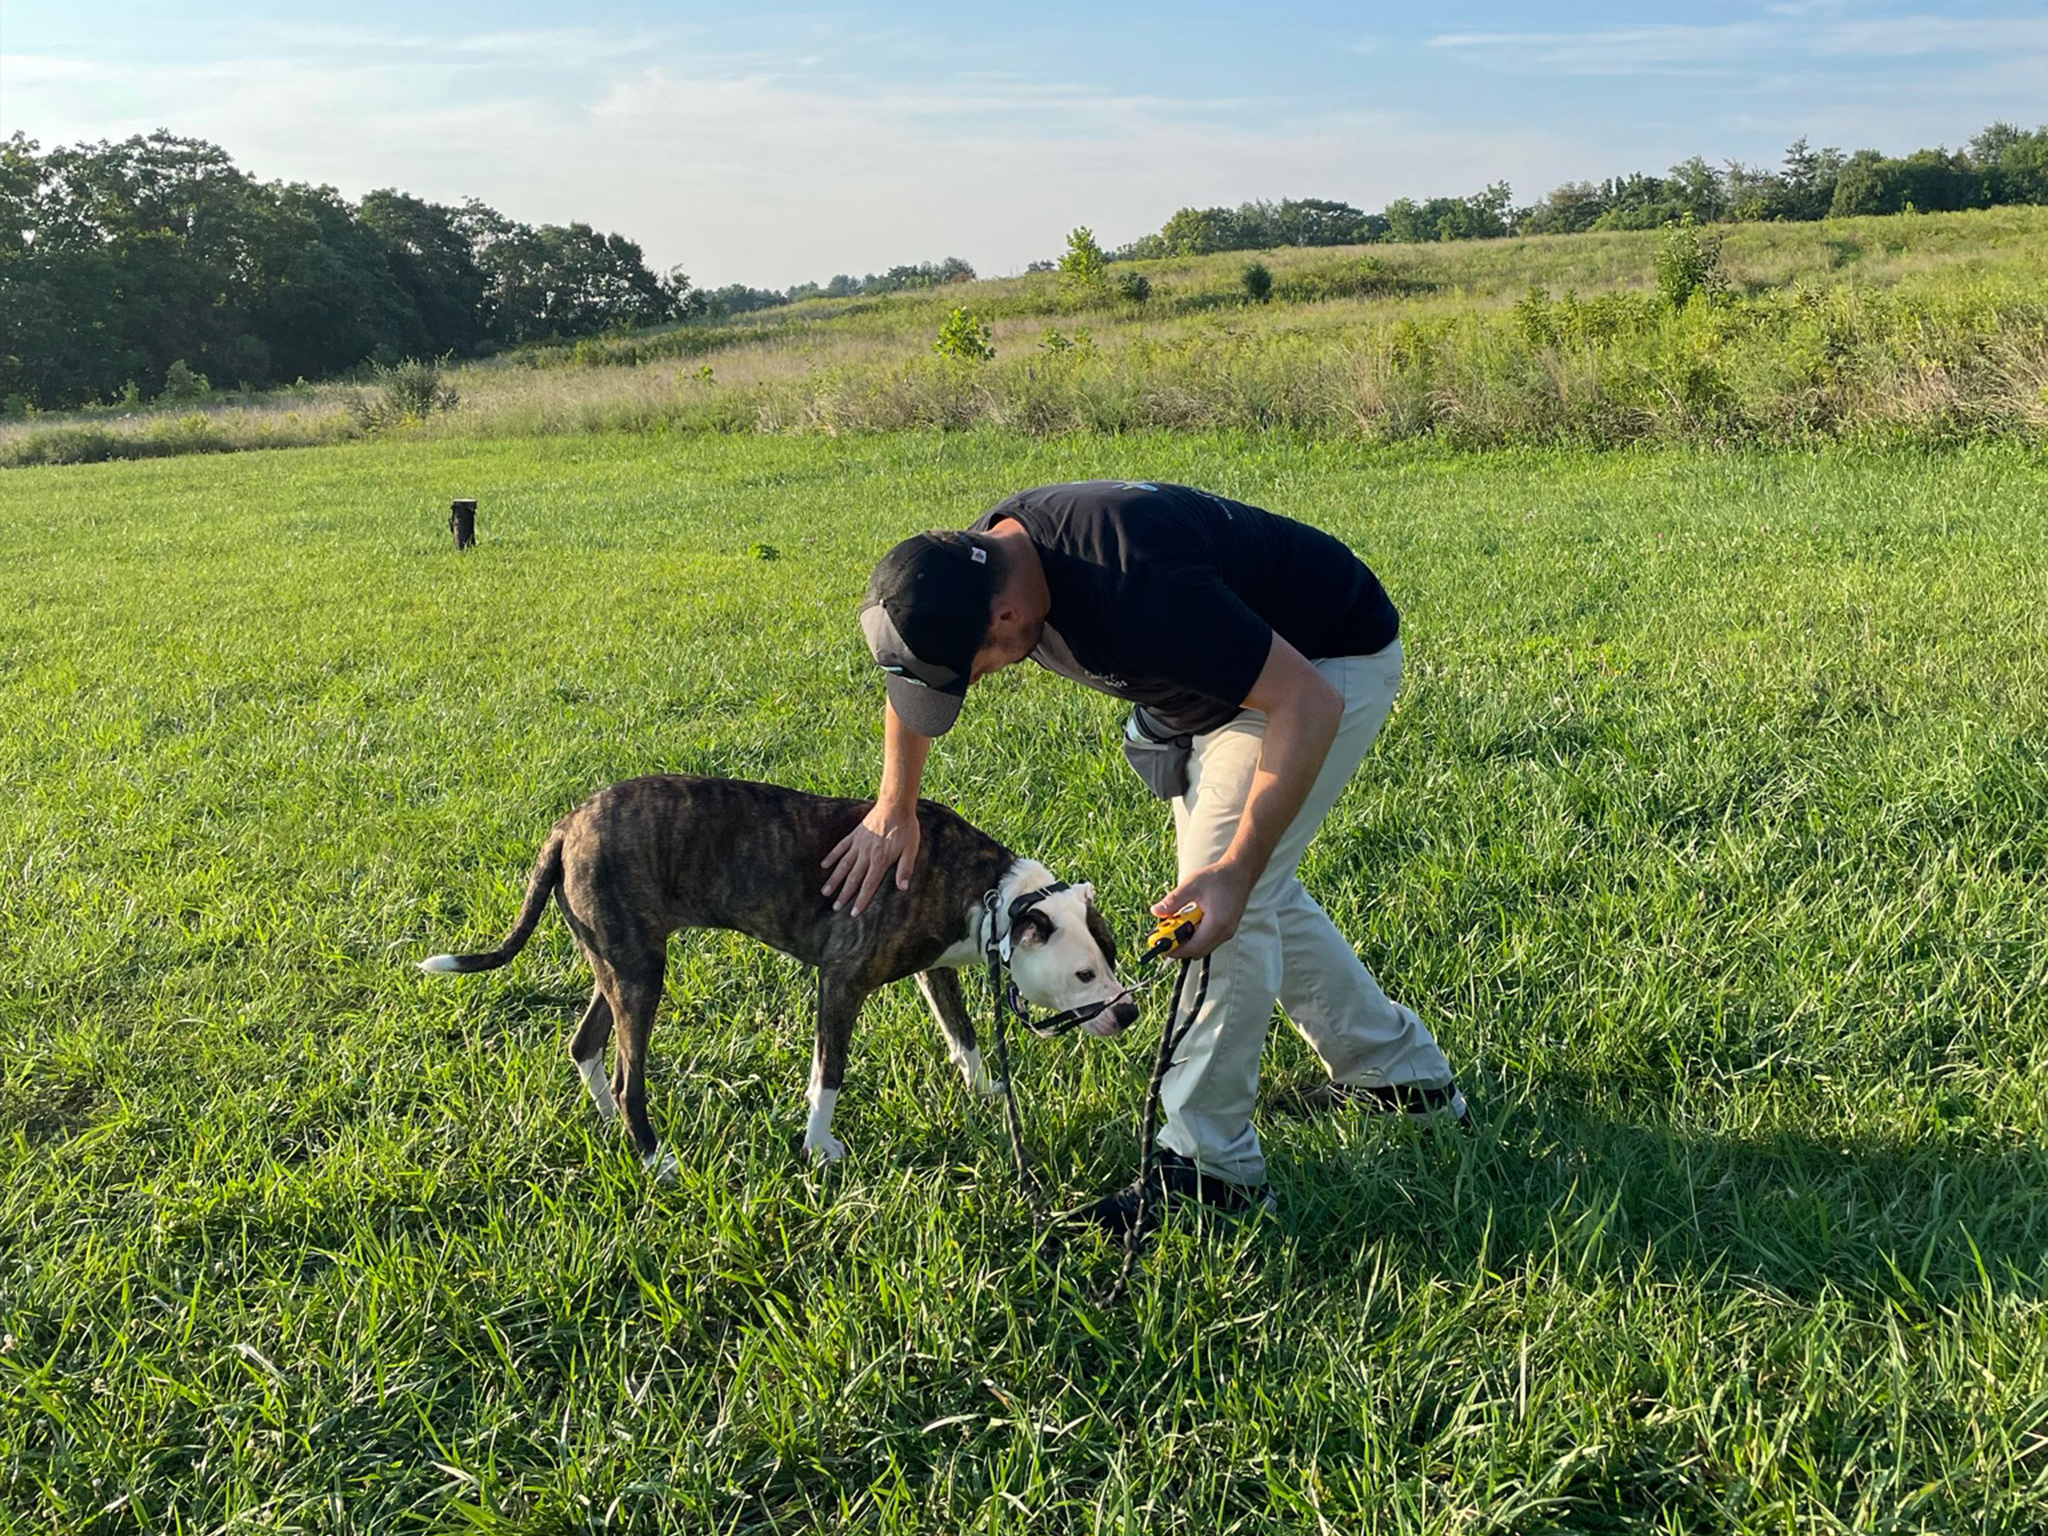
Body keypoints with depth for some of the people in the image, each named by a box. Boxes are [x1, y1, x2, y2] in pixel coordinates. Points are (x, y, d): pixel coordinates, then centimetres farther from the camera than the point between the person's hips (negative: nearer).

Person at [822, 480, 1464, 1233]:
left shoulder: (1137, 591, -42)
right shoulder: (977, 560, -16)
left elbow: (1308, 703, -37)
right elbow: (914, 658, 7)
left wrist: (1237, 870, -38)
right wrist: (894, 808, 5)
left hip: (1323, 663, -9)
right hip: (1233, 661, 9)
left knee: (1235, 894, -15)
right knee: (1257, 890, 16)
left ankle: (1211, 1165, -6)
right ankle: (1402, 1072, 31)